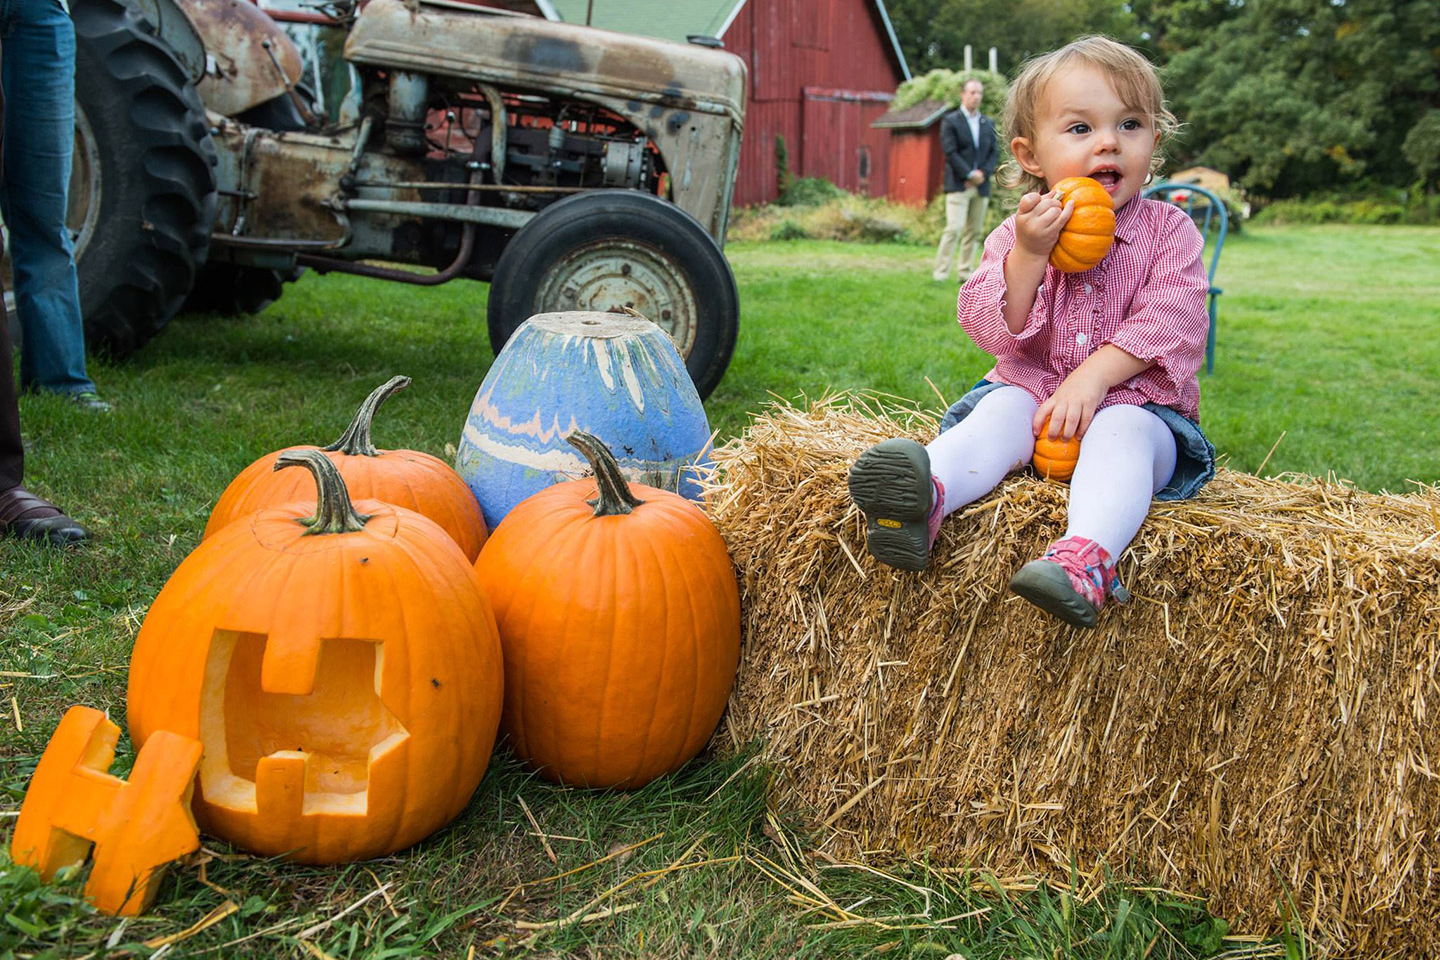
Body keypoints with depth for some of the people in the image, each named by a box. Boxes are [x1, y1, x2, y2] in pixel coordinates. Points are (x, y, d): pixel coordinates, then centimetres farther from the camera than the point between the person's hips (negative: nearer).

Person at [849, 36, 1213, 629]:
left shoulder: (1168, 232, 2)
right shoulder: (1017, 234, 5)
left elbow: (1167, 321, -11)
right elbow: (993, 330, -7)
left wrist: (1094, 376, -24)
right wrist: (1028, 254, -22)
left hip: (1134, 399, -1)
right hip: (1031, 387, 2)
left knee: (1123, 431, -33)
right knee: (1001, 410, -28)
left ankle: (1088, 555, -60)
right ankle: (925, 495, -57)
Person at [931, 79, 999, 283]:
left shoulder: (988, 124, 15)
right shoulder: (950, 121, 0)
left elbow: (995, 152, 10)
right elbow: (950, 152, -8)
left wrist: (983, 174, -7)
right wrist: (970, 174, -13)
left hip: (981, 186, 5)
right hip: (958, 185, -5)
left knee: (974, 231, 5)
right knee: (954, 228, -13)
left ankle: (965, 273, 11)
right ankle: (941, 272, -10)